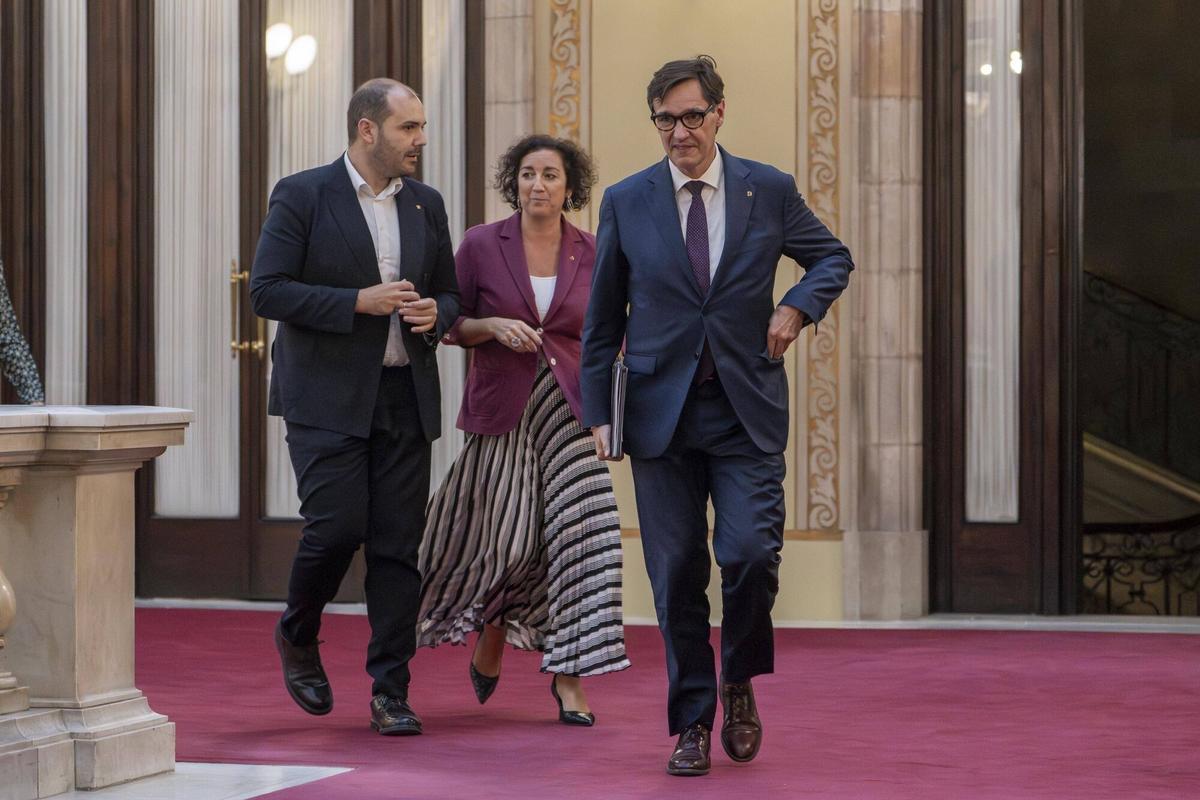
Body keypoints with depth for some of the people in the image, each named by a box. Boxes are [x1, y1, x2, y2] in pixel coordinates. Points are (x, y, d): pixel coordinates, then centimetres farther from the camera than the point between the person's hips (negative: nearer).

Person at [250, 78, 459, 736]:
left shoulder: (427, 205, 13)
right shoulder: (302, 196, -3)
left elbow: (449, 293, 21)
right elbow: (267, 290, -10)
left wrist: (435, 313, -3)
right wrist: (358, 302, -17)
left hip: (405, 398, 5)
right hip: (327, 399, -4)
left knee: (398, 546, 1)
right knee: (337, 527, -12)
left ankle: (390, 692, 6)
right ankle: (298, 636, 17)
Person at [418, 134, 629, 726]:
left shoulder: (590, 254, 4)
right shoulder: (481, 244, -1)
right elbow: (449, 325, 5)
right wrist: (492, 327, -14)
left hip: (568, 405, 1)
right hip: (500, 410, -1)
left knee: (582, 532, -12)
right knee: (507, 540, -1)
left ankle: (568, 676, -3)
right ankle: (491, 631, 33)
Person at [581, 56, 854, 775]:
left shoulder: (769, 190, 4)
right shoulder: (626, 202, 5)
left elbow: (834, 258, 17)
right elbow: (603, 318, 10)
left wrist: (798, 304, -3)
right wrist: (599, 412, 4)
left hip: (747, 413, -1)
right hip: (661, 413, 1)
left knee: (751, 554, -13)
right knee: (677, 577, 1)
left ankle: (739, 683, 14)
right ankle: (692, 724, 12)